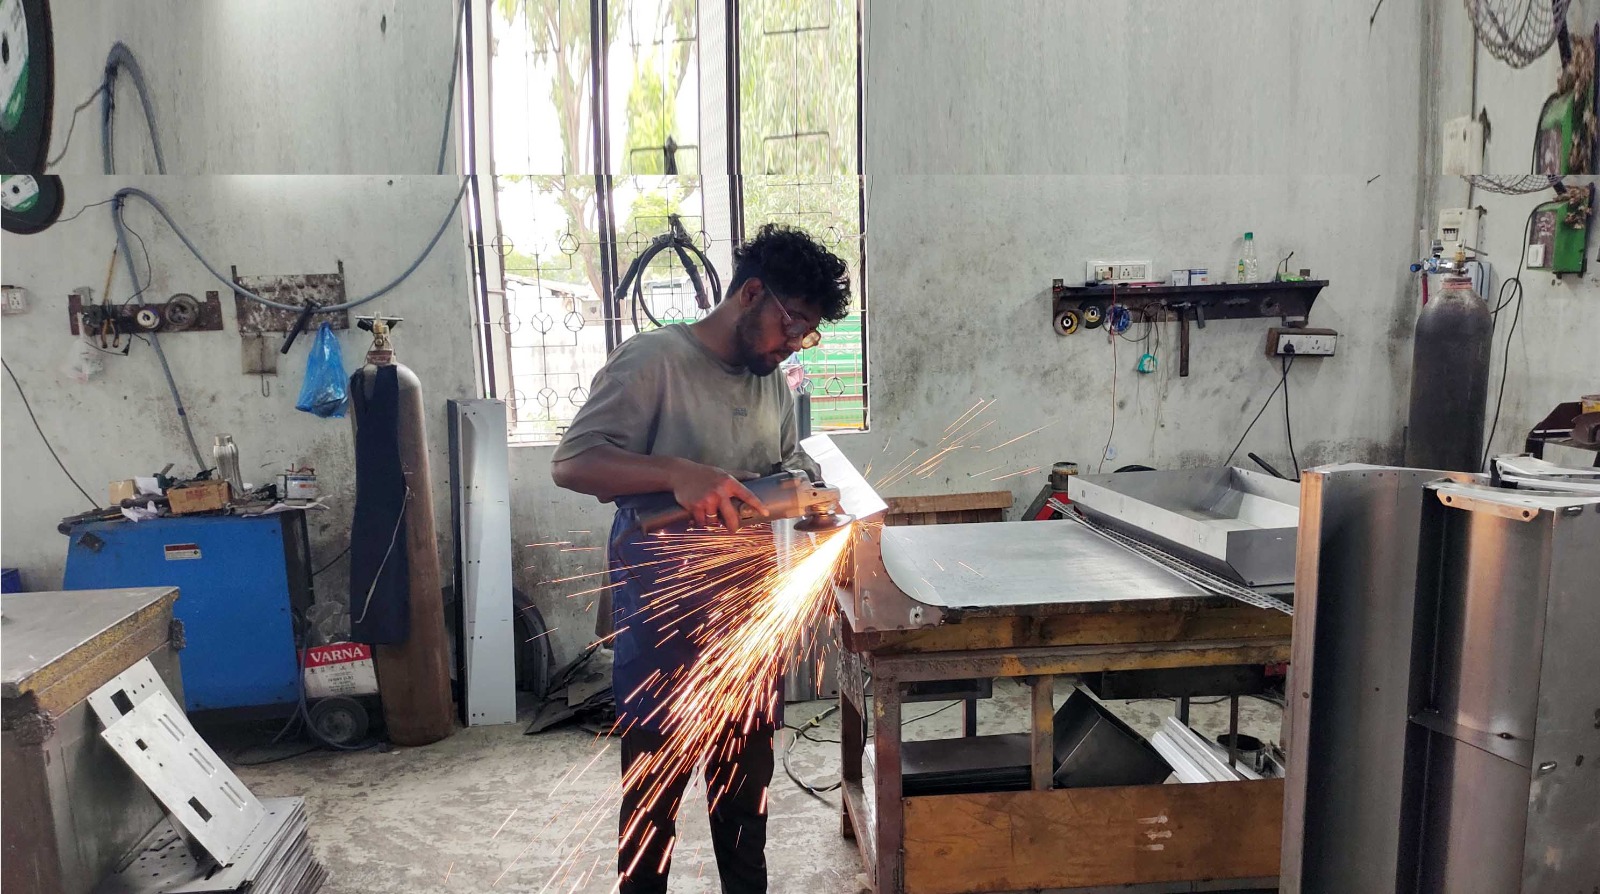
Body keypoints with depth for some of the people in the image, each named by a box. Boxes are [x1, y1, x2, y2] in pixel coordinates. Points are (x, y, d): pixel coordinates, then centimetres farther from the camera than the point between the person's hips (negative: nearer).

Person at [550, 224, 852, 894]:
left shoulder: (774, 380, 9)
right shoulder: (653, 360, -13)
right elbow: (572, 464, -17)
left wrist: (801, 487, -2)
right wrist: (678, 473, -32)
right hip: (665, 617, -6)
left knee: (746, 783, 20)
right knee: (654, 792, 8)